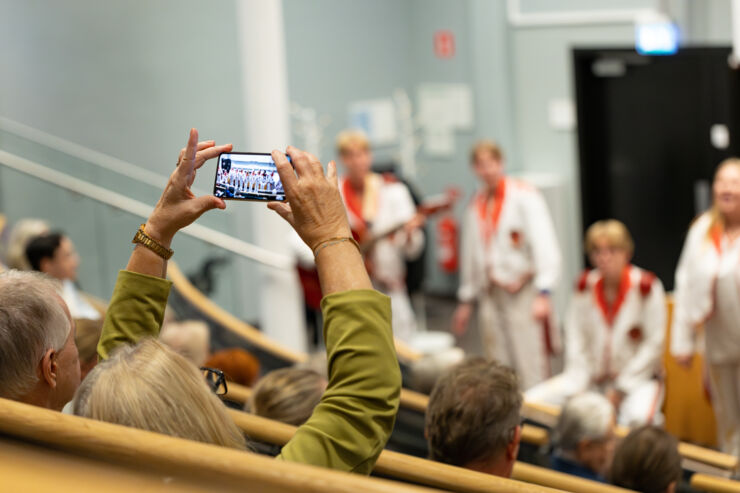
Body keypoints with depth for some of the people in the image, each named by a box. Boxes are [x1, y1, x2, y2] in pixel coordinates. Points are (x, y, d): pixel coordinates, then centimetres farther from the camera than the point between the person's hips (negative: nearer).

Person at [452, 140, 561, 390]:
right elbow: (470, 254, 22)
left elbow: (544, 245, -11)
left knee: (531, 368, -10)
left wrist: (543, 294, -20)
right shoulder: (476, 206, 13)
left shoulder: (525, 196, -5)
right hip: (490, 296, 6)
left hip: (523, 292, -6)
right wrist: (466, 301, 22)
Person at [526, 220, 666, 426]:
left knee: (637, 417, -40)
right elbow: (575, 338, 4)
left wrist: (621, 388, -11)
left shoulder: (646, 287, -10)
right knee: (528, 402, -15)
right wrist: (580, 383, -7)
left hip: (638, 377, -4)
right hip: (592, 376, 4)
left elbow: (654, 345, -9)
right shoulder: (585, 285, 1)